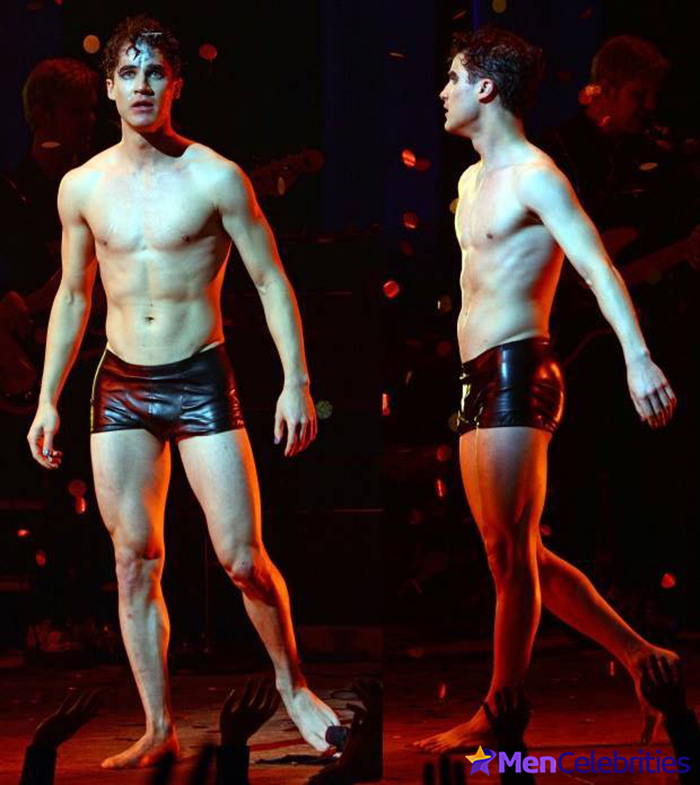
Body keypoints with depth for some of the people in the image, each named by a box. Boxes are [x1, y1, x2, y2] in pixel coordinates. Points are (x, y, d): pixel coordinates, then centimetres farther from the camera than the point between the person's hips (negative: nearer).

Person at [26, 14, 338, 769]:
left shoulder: (216, 179, -6)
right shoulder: (82, 187, 4)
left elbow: (270, 281, -3)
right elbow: (72, 296, 13)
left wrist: (296, 381, -10)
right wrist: (47, 401, 11)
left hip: (200, 381, -3)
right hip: (120, 389, 3)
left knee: (243, 558, -5)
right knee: (134, 564, 4)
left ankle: (292, 685, 19)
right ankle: (159, 730, 13)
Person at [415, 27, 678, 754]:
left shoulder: (533, 176, -9)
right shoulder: (471, 181, 19)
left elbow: (597, 264, -21)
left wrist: (637, 355, -34)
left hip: (517, 374, -10)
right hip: (477, 382, 10)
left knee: (511, 554, -5)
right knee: (519, 556, 11)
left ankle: (498, 716, 1)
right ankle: (642, 656, 20)